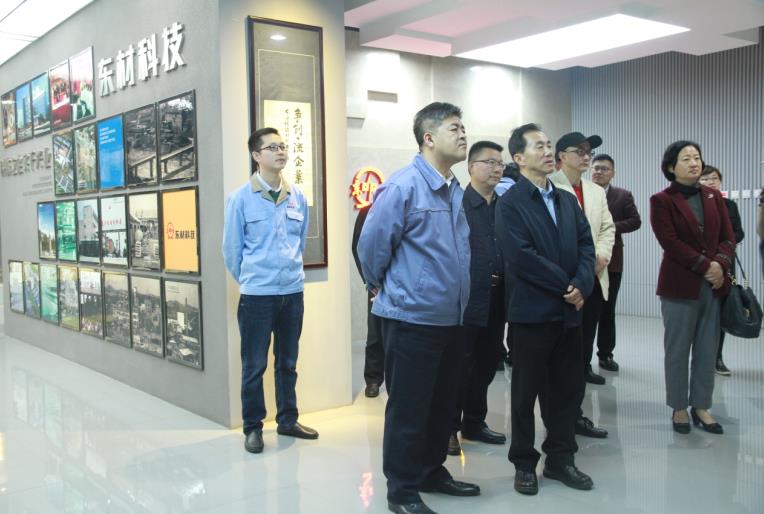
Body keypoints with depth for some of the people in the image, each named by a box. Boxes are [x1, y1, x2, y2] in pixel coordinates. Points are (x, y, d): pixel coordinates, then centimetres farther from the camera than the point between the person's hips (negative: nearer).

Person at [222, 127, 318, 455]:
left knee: (288, 362, 15)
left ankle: (288, 420, 28)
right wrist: (249, 280, 8)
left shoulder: (297, 196, 5)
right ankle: (253, 427, 17)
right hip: (257, 294, -4)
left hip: (293, 291, 4)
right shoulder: (240, 198, -7)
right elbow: (231, 249, -1)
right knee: (254, 365, 4)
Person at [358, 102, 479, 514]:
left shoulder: (456, 191, 9)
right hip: (412, 317, -8)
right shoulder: (403, 186, -15)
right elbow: (371, 245, -11)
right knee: (408, 408, 3)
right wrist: (381, 287, 3)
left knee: (443, 404, 18)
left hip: (451, 317, 8)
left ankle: (432, 473, 34)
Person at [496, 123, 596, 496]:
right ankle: (524, 463, 20)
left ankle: (560, 458, 26)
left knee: (568, 388, 12)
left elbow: (586, 244, 7)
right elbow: (521, 256, -18)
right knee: (527, 390, 6)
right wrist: (565, 285, -14)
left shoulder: (568, 200, 14)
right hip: (532, 310, -6)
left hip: (569, 309, 6)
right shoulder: (510, 202, -8)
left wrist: (581, 285, -11)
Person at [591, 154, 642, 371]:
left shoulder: (623, 195, 5)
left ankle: (605, 354, 17)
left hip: (611, 259, 1)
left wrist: (613, 227, -14)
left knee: (608, 309, 8)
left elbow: (635, 221, -1)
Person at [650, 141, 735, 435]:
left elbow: (728, 237, 8)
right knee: (677, 351, 3)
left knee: (708, 350, 8)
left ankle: (702, 407, 18)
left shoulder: (714, 197, 12)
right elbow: (670, 242, -12)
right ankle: (679, 408, 15)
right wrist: (704, 265, -16)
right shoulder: (661, 201, -3)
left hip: (714, 285, 5)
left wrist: (721, 263, -11)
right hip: (680, 285, -4)